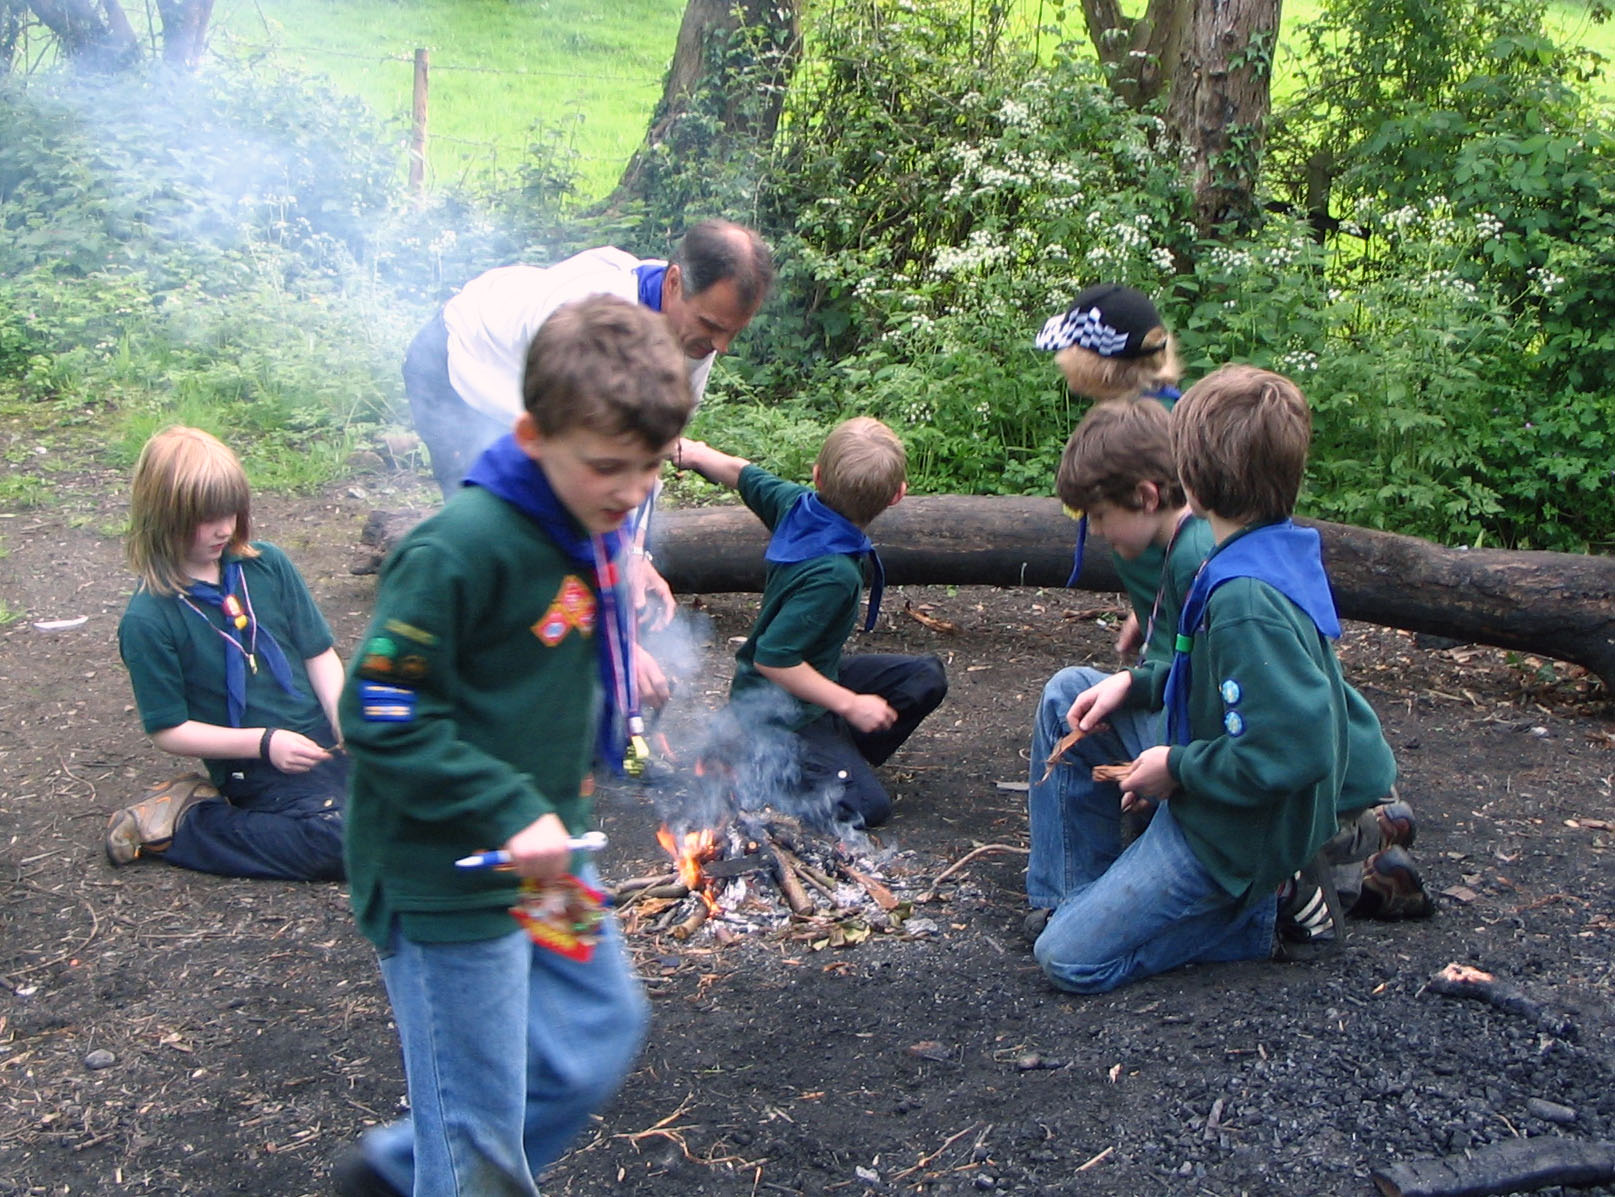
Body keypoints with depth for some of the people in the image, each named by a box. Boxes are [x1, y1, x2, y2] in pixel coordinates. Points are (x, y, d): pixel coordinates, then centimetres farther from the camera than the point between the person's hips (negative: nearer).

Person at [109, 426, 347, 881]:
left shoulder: (268, 565, 1)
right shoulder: (147, 620, -11)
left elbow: (320, 655, 5)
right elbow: (169, 731, -8)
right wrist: (264, 742, -18)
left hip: (321, 736, 5)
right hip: (256, 769, -5)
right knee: (350, 842, -24)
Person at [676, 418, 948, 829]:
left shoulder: (795, 503, -11)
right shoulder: (834, 576, -33)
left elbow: (741, 472, 9)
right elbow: (773, 658, -33)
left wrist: (694, 453, 29)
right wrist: (851, 704, -24)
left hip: (809, 676, 9)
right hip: (777, 714, -9)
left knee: (927, 678, 6)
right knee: (867, 806, -19)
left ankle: (839, 756, 11)